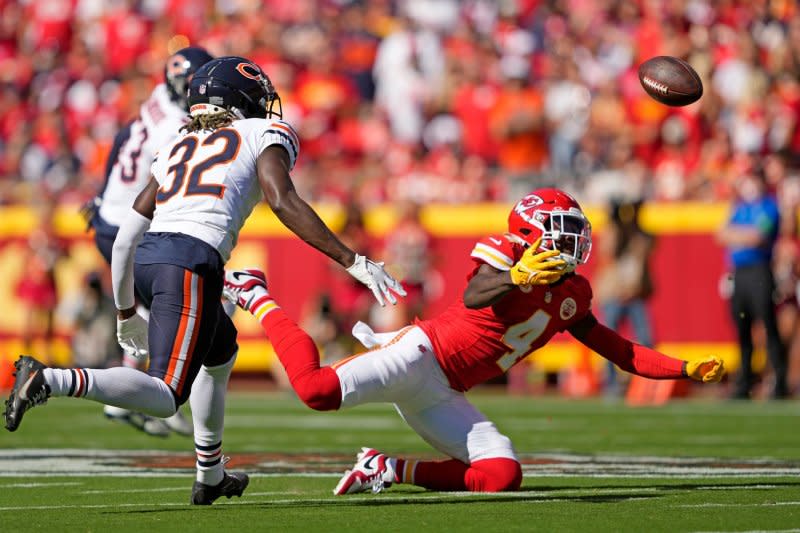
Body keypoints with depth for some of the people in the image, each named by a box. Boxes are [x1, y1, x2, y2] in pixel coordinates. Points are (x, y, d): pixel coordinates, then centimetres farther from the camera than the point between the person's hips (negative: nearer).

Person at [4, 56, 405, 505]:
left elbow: (127, 238, 26)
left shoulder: (178, 148, 30)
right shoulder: (263, 134, 14)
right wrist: (353, 262, -8)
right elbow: (284, 202, -5)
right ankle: (48, 381, -28)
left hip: (146, 259, 7)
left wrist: (126, 313, 38)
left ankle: (210, 477, 35)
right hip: (193, 260, -7)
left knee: (221, 350, 32)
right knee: (165, 397, -10)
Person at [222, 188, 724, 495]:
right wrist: (517, 278, -45)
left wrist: (687, 369, 15)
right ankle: (255, 296, 2)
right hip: (417, 355, -8)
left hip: (440, 397, 8)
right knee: (318, 388, -26)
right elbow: (472, 296, -26)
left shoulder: (570, 297, 16)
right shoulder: (504, 252, -6)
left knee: (502, 475, -8)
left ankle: (389, 470, 3)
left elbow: (621, 351, 21)